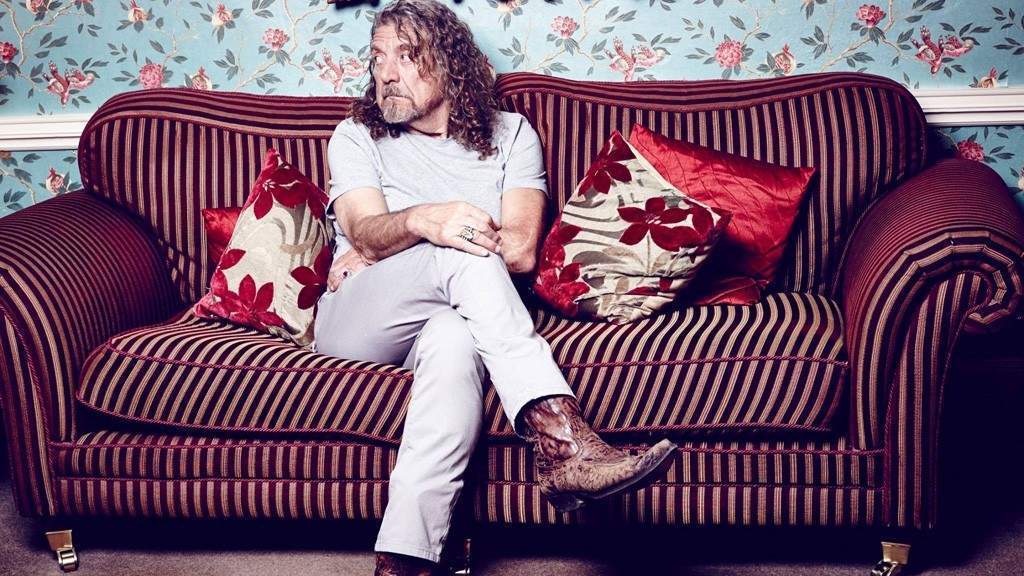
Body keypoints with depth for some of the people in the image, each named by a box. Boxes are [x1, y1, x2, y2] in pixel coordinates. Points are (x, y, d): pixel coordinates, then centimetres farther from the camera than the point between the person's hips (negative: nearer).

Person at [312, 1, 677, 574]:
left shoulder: (509, 134, 16)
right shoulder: (357, 137, 16)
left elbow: (521, 250, -2)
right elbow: (364, 232, -6)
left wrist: (379, 252, -3)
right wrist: (424, 222, -31)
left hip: (456, 315, 1)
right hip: (353, 323, 0)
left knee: (454, 340, -39)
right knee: (466, 254, -31)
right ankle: (560, 437, -44)